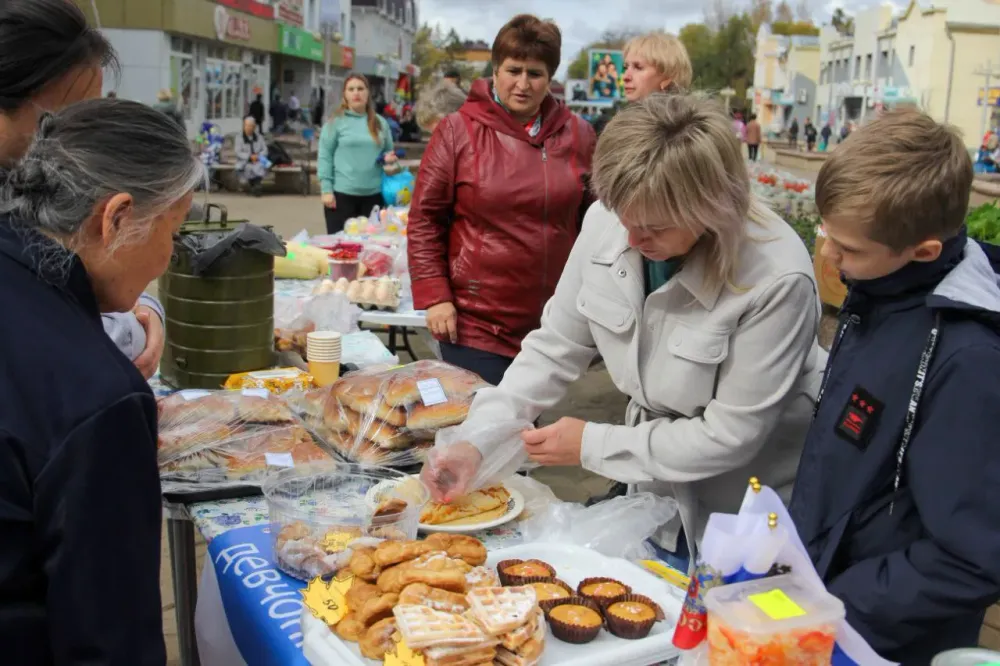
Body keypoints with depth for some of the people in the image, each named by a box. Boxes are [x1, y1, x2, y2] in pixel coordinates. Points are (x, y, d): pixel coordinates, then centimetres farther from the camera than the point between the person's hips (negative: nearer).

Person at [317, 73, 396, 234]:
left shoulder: (380, 123, 11)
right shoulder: (336, 122, -2)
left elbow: (388, 151, 21)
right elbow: (325, 157, -4)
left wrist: (389, 157, -3)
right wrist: (327, 190, -10)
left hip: (373, 194, 4)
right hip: (342, 193, -4)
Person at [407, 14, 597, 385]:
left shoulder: (578, 136, 4)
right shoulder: (458, 130, -4)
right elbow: (424, 218, -3)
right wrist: (434, 297, -8)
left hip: (553, 323, 3)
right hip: (474, 323, -3)